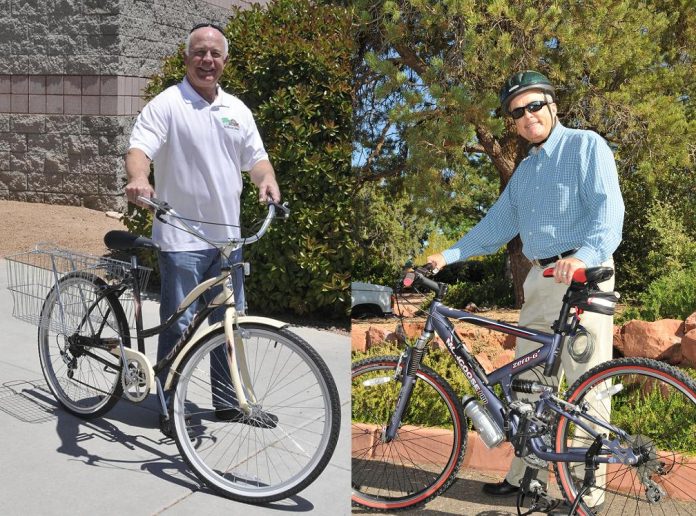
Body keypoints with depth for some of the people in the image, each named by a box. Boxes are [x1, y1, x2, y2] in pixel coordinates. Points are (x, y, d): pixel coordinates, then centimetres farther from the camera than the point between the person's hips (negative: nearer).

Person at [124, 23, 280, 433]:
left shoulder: (236, 109, 13)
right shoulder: (167, 104, -5)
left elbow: (256, 157, 14)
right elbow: (139, 149, -17)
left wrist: (267, 180, -9)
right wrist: (138, 179, -39)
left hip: (228, 236, 6)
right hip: (182, 238, -6)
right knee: (179, 325, 0)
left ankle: (227, 400, 28)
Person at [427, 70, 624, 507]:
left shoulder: (586, 146, -2)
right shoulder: (525, 170, 20)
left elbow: (608, 206, -16)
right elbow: (497, 225, 21)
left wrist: (585, 255, -34)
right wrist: (448, 255, 11)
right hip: (540, 279, 8)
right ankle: (527, 475, 23)